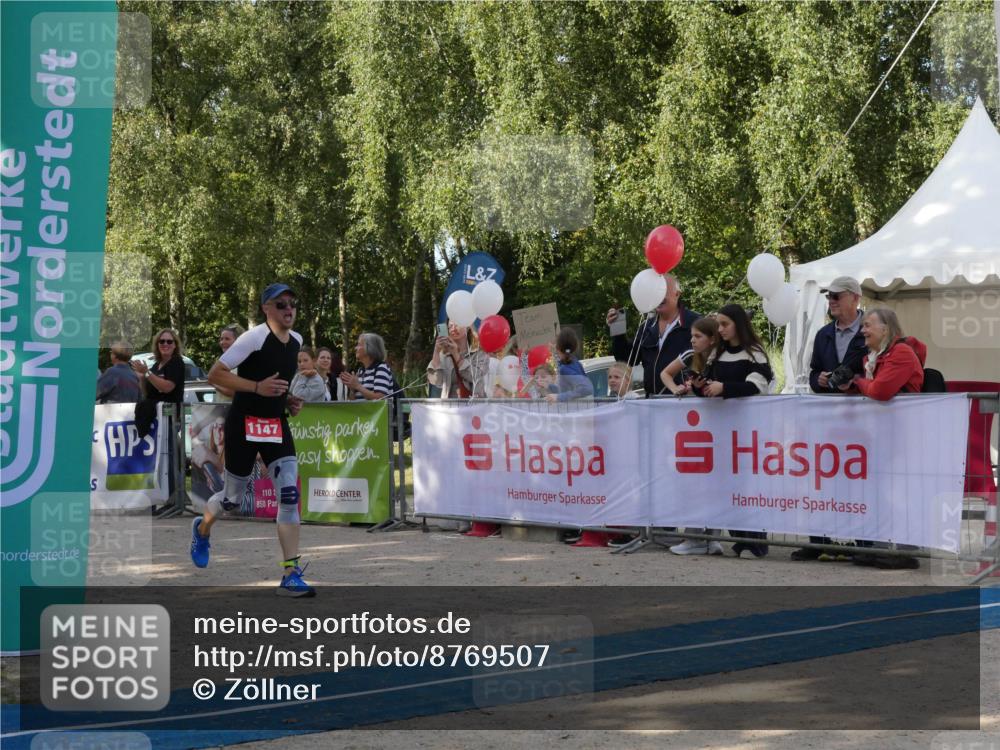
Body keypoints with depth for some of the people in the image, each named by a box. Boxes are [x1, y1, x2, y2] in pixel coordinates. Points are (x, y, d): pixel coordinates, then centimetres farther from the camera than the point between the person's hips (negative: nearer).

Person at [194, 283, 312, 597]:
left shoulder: (296, 340, 7)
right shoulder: (254, 337, -16)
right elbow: (214, 374, -17)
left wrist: (289, 400, 8)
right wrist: (257, 387, -25)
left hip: (277, 424, 5)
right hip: (244, 425, -5)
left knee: (290, 494, -11)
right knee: (233, 498, 10)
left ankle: (290, 575, -10)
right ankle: (202, 529, 46)